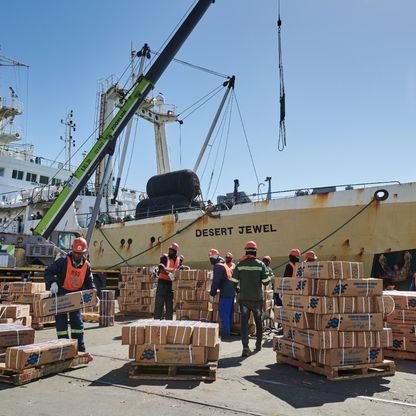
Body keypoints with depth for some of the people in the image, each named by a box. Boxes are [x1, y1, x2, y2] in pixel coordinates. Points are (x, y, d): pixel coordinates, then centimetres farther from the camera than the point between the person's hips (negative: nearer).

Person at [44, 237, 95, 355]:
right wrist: (53, 282, -29)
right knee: (61, 322, 0)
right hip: (60, 295, -3)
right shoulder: (63, 261, -14)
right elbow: (48, 272, -11)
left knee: (77, 321, 5)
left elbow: (89, 283, 4)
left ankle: (80, 347, 15)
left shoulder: (87, 266, -3)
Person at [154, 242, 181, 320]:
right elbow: (161, 269, -20)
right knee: (159, 302, -5)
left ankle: (169, 319, 16)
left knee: (170, 303, 10)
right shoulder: (164, 257, -7)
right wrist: (169, 274, -36)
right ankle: (157, 319, -1)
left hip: (171, 283, 5)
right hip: (162, 282, -5)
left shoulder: (178, 259, 9)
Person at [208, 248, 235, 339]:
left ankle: (225, 333, -6)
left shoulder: (218, 267, -11)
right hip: (231, 292, 10)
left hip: (225, 294, -10)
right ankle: (229, 331, 24)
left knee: (224, 314, -6)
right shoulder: (225, 265, 20)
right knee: (229, 313, 16)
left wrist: (212, 295, -14)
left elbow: (215, 282, -18)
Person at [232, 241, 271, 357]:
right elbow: (266, 282, -7)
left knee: (244, 322, 1)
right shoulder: (260, 264, -6)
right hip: (257, 298, 0)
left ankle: (245, 348, -9)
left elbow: (233, 282, -5)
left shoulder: (240, 264, -4)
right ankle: (258, 344, 30)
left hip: (244, 298, 0)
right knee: (258, 321, 18)